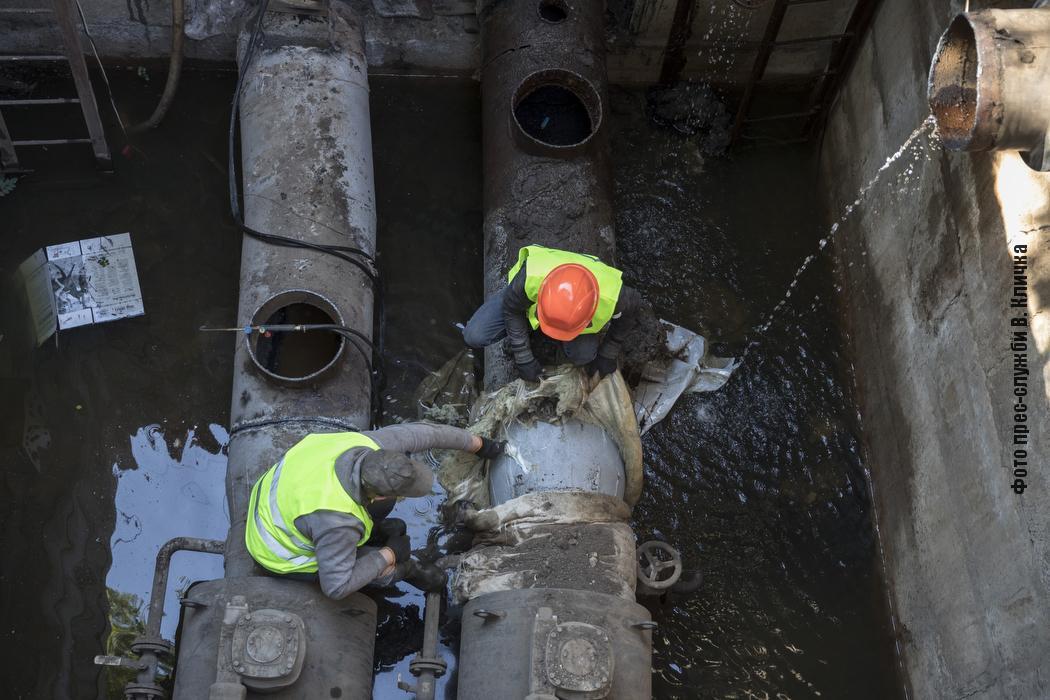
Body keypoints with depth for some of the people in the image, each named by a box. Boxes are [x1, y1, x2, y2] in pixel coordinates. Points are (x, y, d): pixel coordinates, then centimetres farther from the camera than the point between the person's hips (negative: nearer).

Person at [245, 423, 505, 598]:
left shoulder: (364, 445, -27)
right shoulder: (338, 522, -44)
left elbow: (423, 433, -12)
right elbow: (336, 587, -33)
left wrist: (479, 444, 1)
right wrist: (389, 554, -22)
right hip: (285, 555, -6)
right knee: (385, 566, -6)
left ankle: (371, 530, 29)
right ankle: (406, 570, 28)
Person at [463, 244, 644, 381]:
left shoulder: (611, 296, -43)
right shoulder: (529, 278, -46)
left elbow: (632, 307, -15)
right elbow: (511, 309, -22)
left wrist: (608, 354, -8)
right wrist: (524, 359, -17)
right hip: (530, 298, 0)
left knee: (583, 356, -23)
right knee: (474, 336, -13)